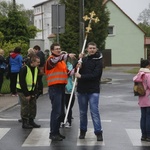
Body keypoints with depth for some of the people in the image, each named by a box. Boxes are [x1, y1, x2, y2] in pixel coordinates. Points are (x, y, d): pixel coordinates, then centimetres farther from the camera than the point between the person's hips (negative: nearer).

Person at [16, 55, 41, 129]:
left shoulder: (36, 69, 2)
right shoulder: (24, 69, -20)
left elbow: (35, 82, 7)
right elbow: (22, 83, -20)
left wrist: (34, 93, -3)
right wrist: (26, 94, -18)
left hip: (31, 90, 7)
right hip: (23, 91, -7)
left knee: (33, 105, 6)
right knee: (25, 106, -6)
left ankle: (31, 121, 17)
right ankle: (24, 123, 2)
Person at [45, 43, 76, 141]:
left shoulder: (62, 61, 19)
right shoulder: (51, 60, -8)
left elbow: (67, 72, 20)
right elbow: (56, 59, -32)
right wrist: (68, 55, -43)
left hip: (61, 87, 9)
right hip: (54, 88, -9)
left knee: (60, 111, 12)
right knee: (56, 111, -10)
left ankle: (57, 132, 20)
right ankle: (53, 133, -6)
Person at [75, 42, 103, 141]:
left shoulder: (98, 61, -4)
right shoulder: (84, 59, 12)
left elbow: (95, 75, -15)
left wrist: (81, 76, -16)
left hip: (93, 90, -5)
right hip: (82, 89, 5)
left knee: (94, 111, -9)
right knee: (82, 112, 11)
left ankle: (98, 132, -5)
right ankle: (83, 131, 22)